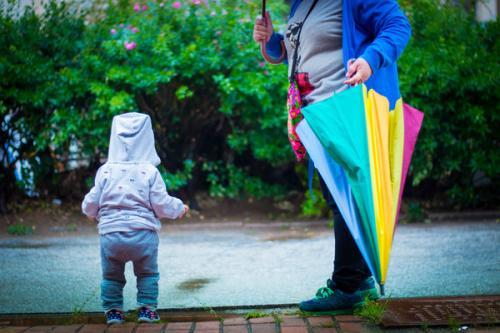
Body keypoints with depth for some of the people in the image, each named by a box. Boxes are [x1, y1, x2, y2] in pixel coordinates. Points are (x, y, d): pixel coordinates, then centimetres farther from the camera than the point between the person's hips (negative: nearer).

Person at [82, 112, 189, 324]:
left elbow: (91, 203, 5)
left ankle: (113, 310, 16)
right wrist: (179, 208, 14)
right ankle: (147, 309, 13)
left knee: (111, 275, 17)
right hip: (143, 233, -1)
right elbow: (162, 205, -5)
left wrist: (91, 212, 28)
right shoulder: (149, 172, -4)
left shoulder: (106, 171, 1)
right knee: (147, 273, 17)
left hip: (111, 233, 1)